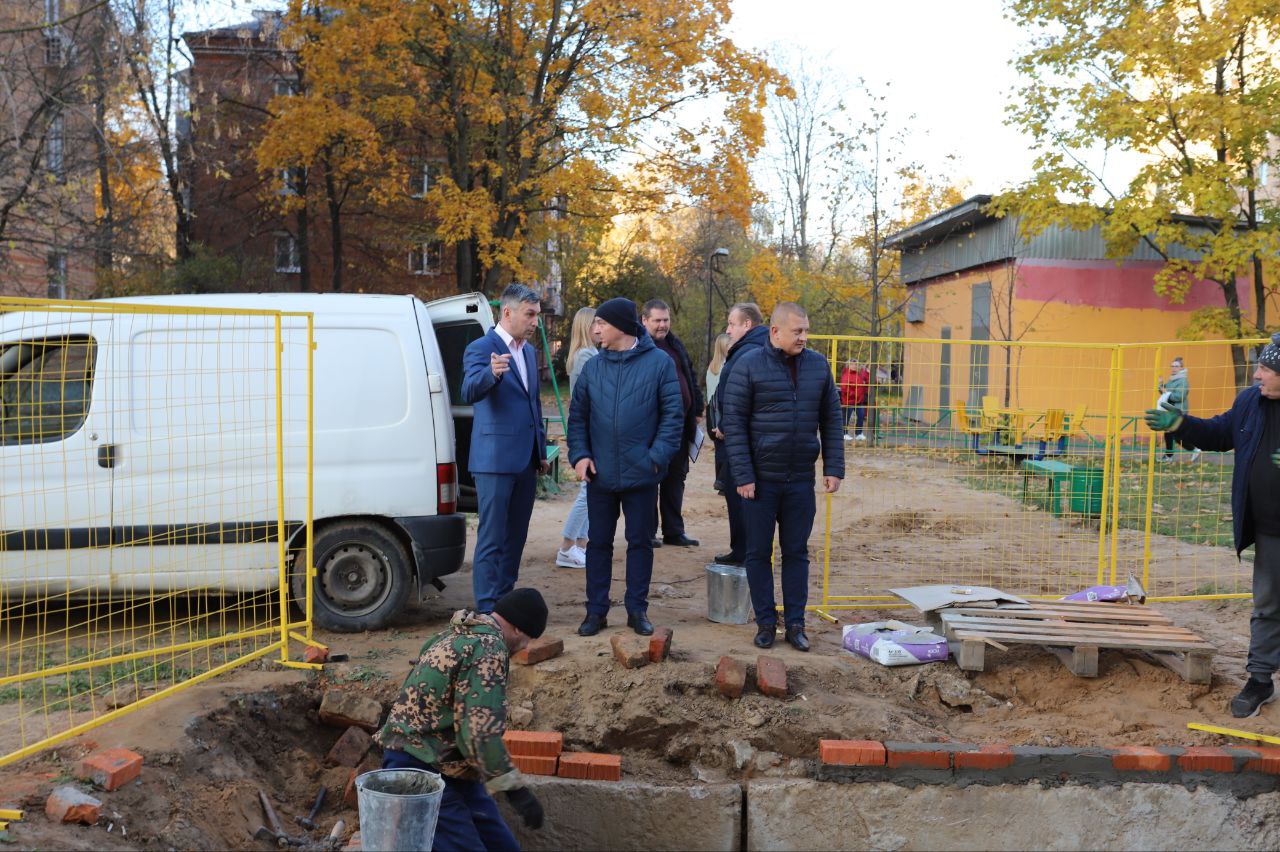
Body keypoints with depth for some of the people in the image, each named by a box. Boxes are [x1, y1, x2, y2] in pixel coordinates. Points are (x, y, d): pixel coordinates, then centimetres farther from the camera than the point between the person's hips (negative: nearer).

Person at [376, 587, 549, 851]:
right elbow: (481, 730, -25)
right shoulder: (490, 648, -18)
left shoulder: (456, 633, 14)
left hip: (447, 766, 10)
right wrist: (515, 789, -21)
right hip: (420, 769, -10)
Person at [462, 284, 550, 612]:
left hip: (525, 460, 8)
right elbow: (469, 393, -26)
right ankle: (487, 612, 1)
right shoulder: (481, 349, -9)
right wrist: (492, 374, -46)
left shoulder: (528, 351, 16)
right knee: (491, 539, -4)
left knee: (515, 537, 13)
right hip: (495, 459, -8)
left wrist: (541, 452, 21)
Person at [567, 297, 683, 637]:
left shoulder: (659, 363, -4)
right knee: (598, 542, 9)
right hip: (600, 474, 3)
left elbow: (673, 414, -4)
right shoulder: (593, 366, 6)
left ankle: (637, 609, 20)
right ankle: (596, 610, 18)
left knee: (640, 542, 8)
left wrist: (658, 456, -12)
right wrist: (579, 454, -5)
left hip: (641, 474, -2)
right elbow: (577, 415, 8)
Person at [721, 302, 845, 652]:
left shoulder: (818, 366, 5)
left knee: (797, 553, 9)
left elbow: (831, 420, 10)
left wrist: (834, 468, 2)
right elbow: (733, 422, -8)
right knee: (758, 553, 6)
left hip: (801, 479, 3)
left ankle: (795, 623, 18)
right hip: (760, 479, -3)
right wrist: (743, 475, -13)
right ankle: (766, 622, 17)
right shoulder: (749, 366, -7)